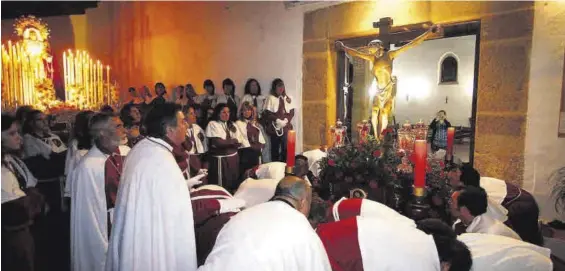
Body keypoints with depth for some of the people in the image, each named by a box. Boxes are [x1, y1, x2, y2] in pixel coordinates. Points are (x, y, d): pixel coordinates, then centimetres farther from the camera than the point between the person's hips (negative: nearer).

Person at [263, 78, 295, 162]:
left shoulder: (288, 98, 11)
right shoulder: (270, 98, -1)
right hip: (275, 128, -3)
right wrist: (277, 119, -14)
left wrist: (286, 120, -8)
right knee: (275, 149, 3)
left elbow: (292, 112, 8)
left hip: (286, 127, 3)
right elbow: (268, 114, -6)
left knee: (286, 148, -2)